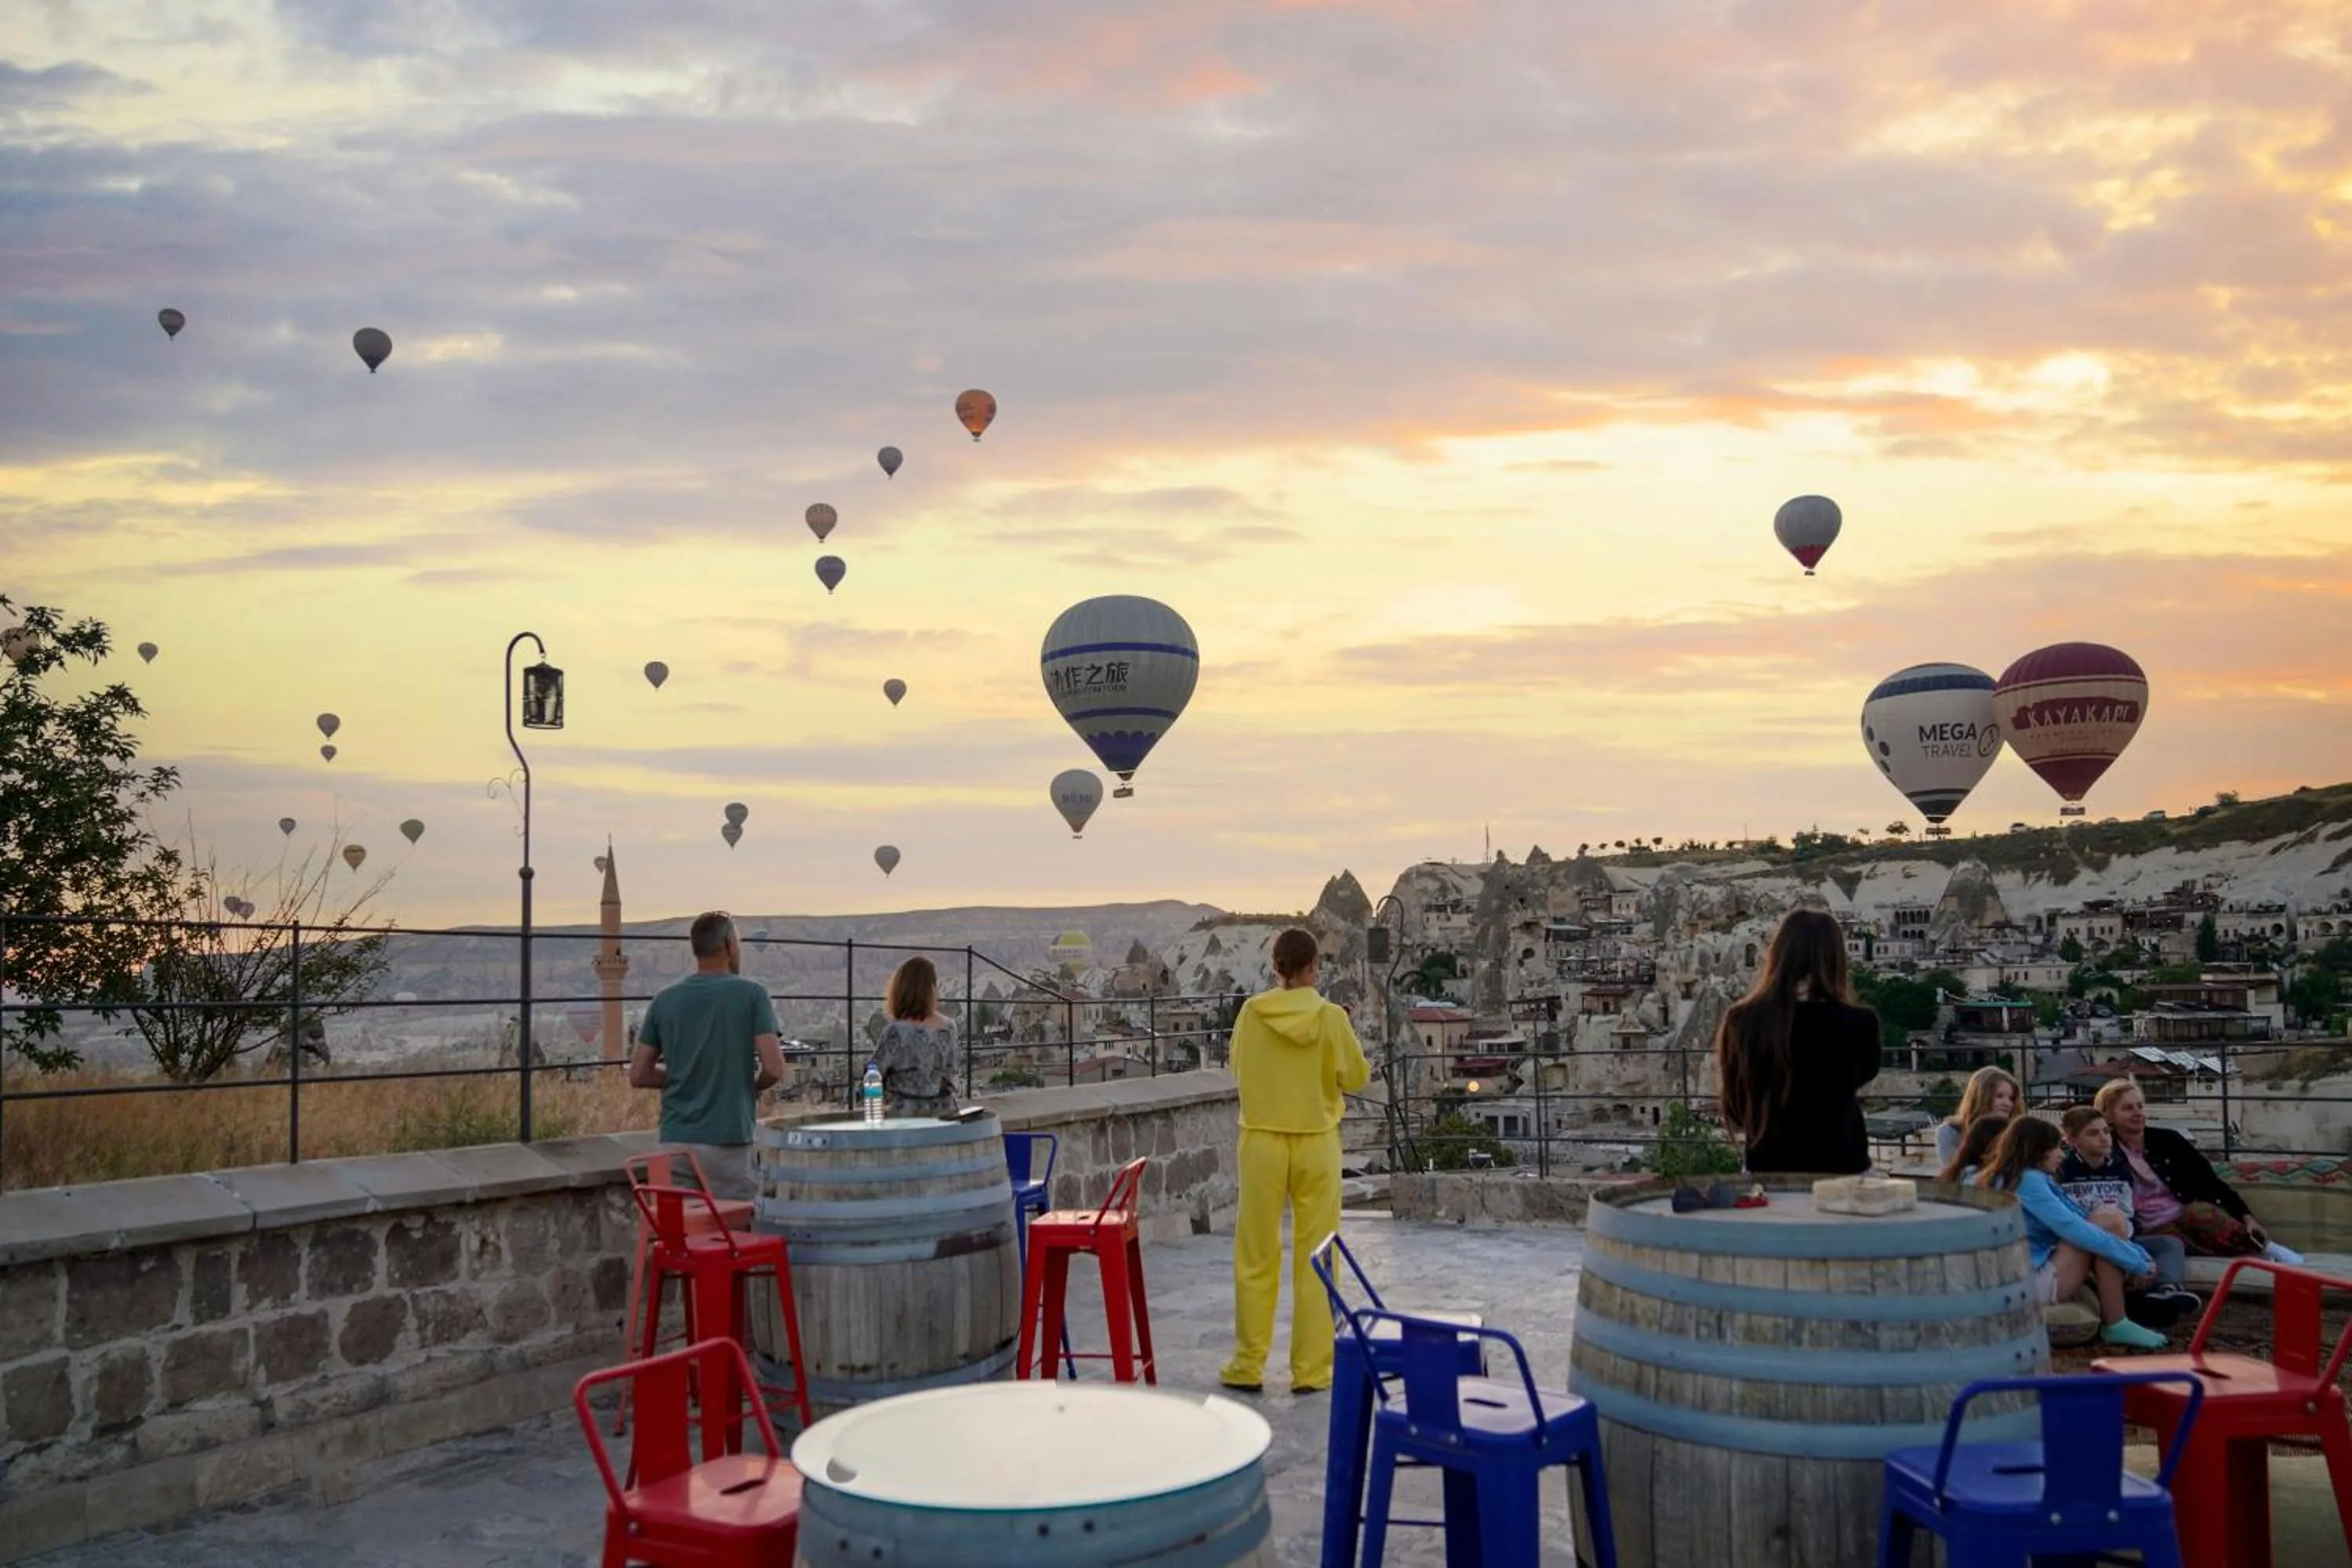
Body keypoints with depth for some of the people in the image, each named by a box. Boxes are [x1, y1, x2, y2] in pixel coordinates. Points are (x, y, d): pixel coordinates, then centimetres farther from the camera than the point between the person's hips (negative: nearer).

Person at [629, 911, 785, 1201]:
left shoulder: (665, 1001, 7)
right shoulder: (751, 995, -5)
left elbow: (638, 1075, 8)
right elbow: (774, 1068, -11)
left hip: (676, 1143, 4)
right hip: (728, 1142, -4)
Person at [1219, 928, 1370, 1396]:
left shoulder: (1252, 1013, -6)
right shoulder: (1331, 1017, -10)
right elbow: (1356, 1078, 0)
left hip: (1263, 1143, 1)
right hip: (1316, 1145, -1)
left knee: (1256, 1259, 10)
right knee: (1314, 1261, 8)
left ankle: (1248, 1366, 14)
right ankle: (1311, 1370, 11)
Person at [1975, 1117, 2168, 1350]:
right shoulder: (2028, 1180, -14)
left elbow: (2077, 1222, 17)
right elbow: (2075, 1230, -18)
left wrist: (2138, 1255, 11)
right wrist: (2136, 1262, -9)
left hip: (2023, 1277, 10)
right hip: (2030, 1283, -10)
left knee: (2108, 1220, 8)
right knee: (2108, 1222, -10)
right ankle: (2115, 1326, -7)